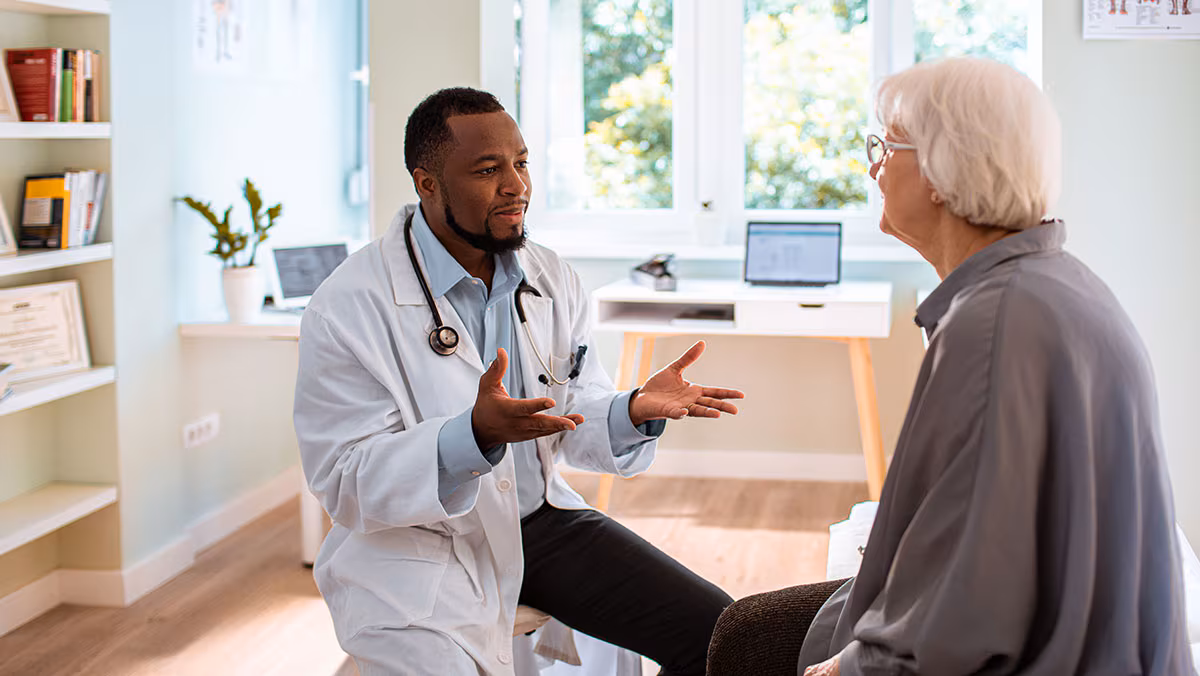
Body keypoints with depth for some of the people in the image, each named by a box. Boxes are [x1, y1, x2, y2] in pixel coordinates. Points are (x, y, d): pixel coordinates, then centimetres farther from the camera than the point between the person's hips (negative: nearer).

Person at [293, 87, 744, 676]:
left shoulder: (553, 281, 5)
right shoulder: (347, 309, -15)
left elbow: (575, 420, 9)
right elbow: (346, 484, -19)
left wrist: (633, 412, -14)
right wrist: (477, 434, -34)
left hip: (538, 518, 5)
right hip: (411, 550, -5)